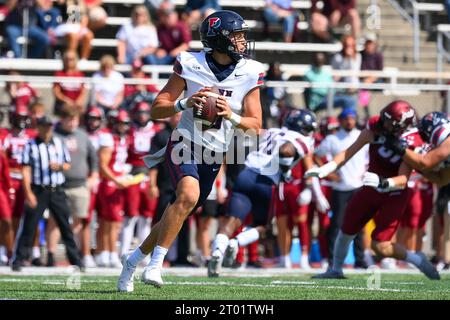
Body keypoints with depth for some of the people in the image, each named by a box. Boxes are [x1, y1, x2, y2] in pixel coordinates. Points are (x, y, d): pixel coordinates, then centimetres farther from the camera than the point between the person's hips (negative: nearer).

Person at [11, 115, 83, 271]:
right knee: (29, 226, -4)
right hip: (38, 191, -3)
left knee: (66, 226, 4)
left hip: (57, 191, 3)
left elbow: (67, 164, 16)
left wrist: (59, 166, -8)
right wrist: (28, 193, -15)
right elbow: (26, 170, -6)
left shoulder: (59, 143, 10)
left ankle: (76, 259, 11)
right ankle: (18, 260, 3)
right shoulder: (31, 145, -1)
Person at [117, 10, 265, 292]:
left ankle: (134, 259, 32)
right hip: (185, 146, -4)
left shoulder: (249, 73, -1)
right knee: (189, 195, -31)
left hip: (214, 157, 4)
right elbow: (156, 110, -4)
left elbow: (255, 126, -1)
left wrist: (230, 116, -20)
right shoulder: (191, 65, -8)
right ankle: (155, 264, -24)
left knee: (178, 215, 9)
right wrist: (185, 104, -22)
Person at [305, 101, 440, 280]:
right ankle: (335, 270, 33)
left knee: (380, 246, -13)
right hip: (371, 189, 5)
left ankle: (417, 260, 9)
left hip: (394, 196, -5)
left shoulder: (412, 144, -24)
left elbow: (402, 180, -29)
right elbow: (351, 151, -7)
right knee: (346, 231, 11)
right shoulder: (376, 126, -14)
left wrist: (382, 182, -48)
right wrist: (325, 169, -14)